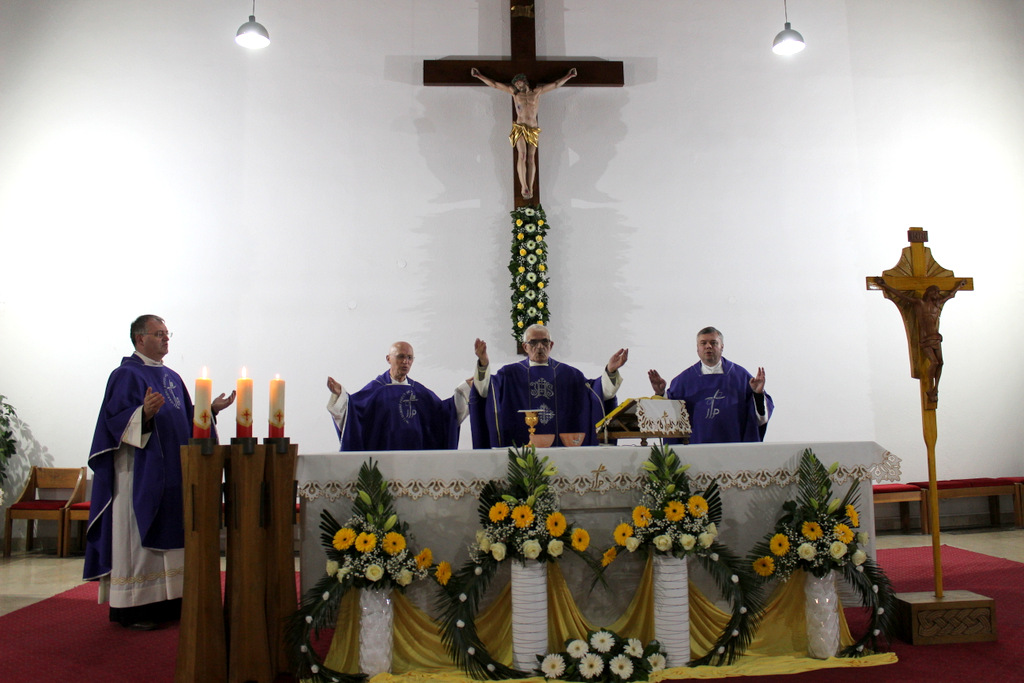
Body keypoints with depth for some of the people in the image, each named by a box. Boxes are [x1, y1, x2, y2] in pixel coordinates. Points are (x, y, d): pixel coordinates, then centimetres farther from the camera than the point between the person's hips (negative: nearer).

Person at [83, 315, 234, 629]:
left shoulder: (172, 377, 17)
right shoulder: (126, 375, -7)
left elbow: (187, 420, 21)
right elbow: (116, 419, -17)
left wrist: (211, 408, 8)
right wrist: (144, 413, -34)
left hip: (172, 471, 8)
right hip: (140, 472, -8)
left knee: (169, 537, 10)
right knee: (138, 538, -4)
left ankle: (166, 602, 17)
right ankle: (131, 607, 3)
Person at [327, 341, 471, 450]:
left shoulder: (418, 390, 13)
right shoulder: (376, 388, 0)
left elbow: (443, 411, 15)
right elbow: (352, 409, -8)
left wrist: (464, 388, 12)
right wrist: (340, 394, -26)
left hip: (416, 454, 4)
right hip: (384, 453, -4)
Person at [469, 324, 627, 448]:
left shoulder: (568, 373, 14)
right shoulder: (511, 373, 9)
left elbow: (598, 392, 7)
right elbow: (486, 389, -7)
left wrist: (610, 372, -9)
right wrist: (483, 366, -25)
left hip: (561, 447, 2)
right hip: (522, 447, -1)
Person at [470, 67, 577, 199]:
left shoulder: (537, 92, 16)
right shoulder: (514, 93, 15)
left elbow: (556, 84, 21)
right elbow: (494, 85, 17)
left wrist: (569, 76, 22)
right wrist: (479, 75, 16)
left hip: (533, 129, 1)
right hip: (519, 128, -1)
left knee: (531, 157, -7)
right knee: (522, 155, -18)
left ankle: (530, 188, -13)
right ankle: (523, 186, -26)